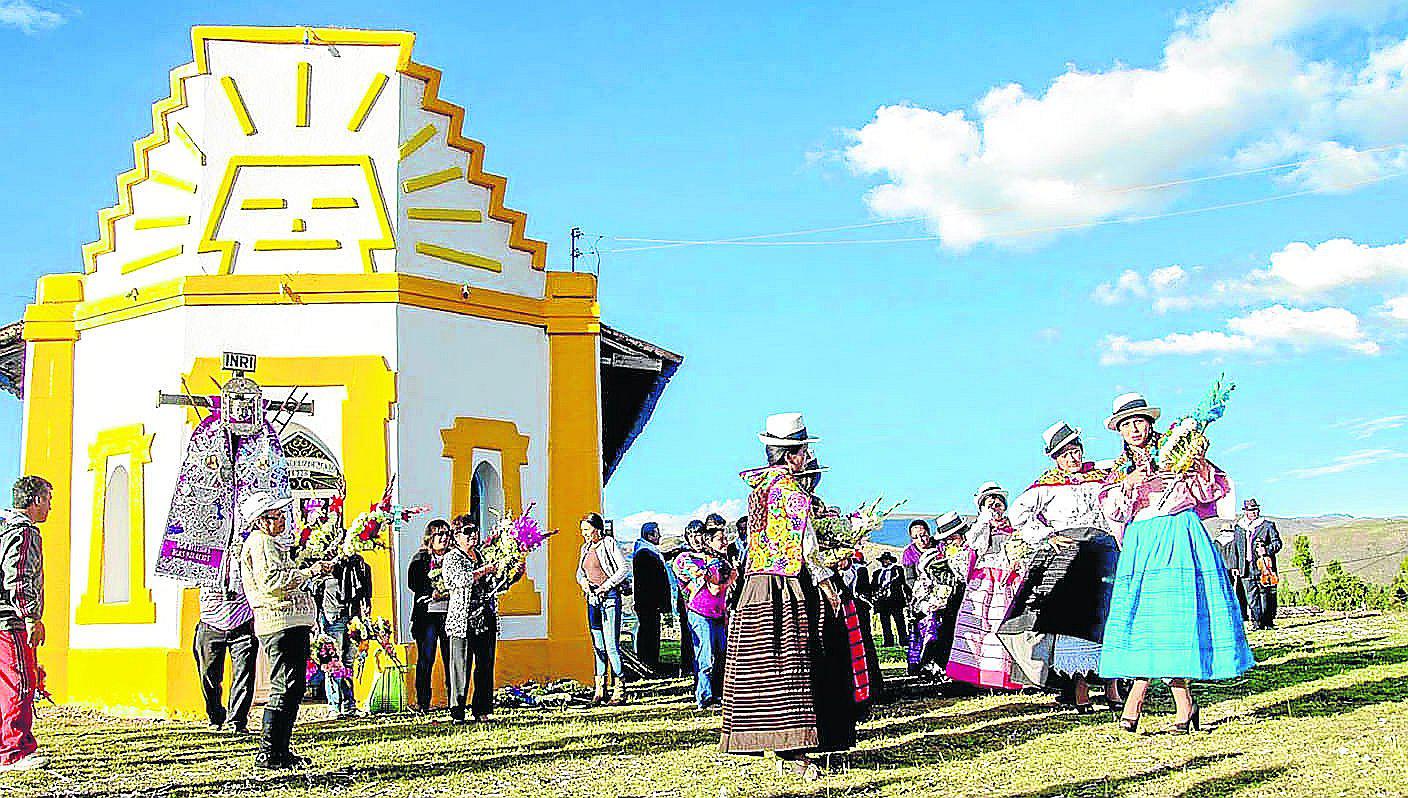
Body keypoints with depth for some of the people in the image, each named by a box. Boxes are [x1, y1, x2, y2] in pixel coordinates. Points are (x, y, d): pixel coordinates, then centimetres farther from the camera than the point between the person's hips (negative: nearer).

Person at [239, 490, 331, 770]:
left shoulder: (271, 543, 27)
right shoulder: (260, 543, -8)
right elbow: (271, 581, -22)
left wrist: (314, 571, 24)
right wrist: (309, 573, -17)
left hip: (294, 625, 11)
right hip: (281, 624, -11)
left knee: (294, 687, 13)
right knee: (285, 688, -12)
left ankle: (281, 750, 17)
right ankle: (268, 753, -10)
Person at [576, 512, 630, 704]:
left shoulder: (609, 543, -5)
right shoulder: (586, 548, 15)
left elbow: (624, 569, -10)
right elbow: (579, 572, 23)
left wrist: (605, 586, -14)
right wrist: (583, 580, 1)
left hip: (609, 597, -7)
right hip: (592, 599, 7)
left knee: (611, 645, -9)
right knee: (598, 645, 8)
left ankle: (619, 690, -4)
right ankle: (600, 689, 12)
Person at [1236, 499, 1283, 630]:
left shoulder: (1267, 525, 6)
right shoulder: (1239, 527, 15)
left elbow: (1277, 543, 2)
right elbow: (1235, 547, 20)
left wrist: (1266, 550, -17)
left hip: (1264, 567, -3)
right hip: (1248, 568, 3)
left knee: (1266, 595, -2)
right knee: (1252, 597, 0)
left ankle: (1268, 622, 5)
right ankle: (1257, 622, 4)